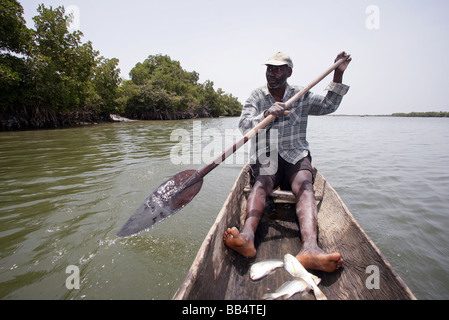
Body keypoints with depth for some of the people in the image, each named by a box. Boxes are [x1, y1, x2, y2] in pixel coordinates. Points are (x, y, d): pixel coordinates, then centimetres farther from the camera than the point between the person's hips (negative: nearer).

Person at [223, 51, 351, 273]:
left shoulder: (301, 96, 16)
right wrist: (267, 114, -23)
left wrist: (338, 74, 2)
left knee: (304, 184, -31)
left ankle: (309, 247, -51)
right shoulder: (256, 97, 9)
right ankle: (247, 236, -55)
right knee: (262, 182, -33)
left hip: (296, 156, 1)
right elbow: (243, 126, -5)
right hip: (266, 156, 0)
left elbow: (328, 106, 10)